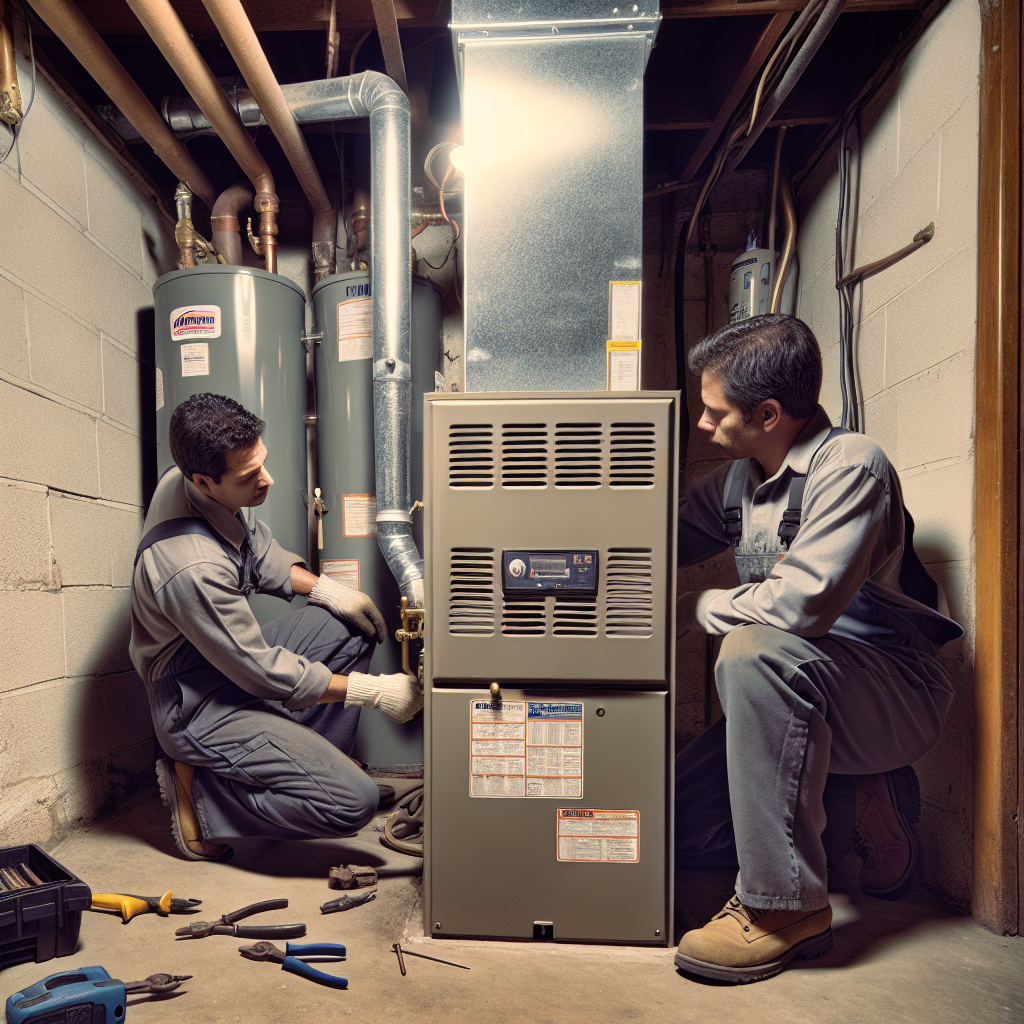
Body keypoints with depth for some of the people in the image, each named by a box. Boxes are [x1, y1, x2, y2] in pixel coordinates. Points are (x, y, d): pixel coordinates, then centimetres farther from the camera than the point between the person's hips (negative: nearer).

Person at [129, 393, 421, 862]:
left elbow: (257, 552, 11)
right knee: (356, 800, -17)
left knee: (354, 624, 6)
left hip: (231, 660, 9)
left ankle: (313, 762, 13)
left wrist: (322, 586, -3)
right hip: (201, 708, -9)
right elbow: (262, 672, -24)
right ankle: (201, 791, 0)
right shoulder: (192, 567, -34)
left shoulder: (182, 479, -7)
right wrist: (375, 691, -18)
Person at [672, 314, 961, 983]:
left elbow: (803, 602, -31)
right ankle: (863, 798, 15)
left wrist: (694, 609, -16)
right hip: (799, 701, 8)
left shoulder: (851, 464, -18)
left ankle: (786, 905, -23)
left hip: (892, 691, -7)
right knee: (680, 828, 2)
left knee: (756, 651, -38)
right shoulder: (739, 476, 6)